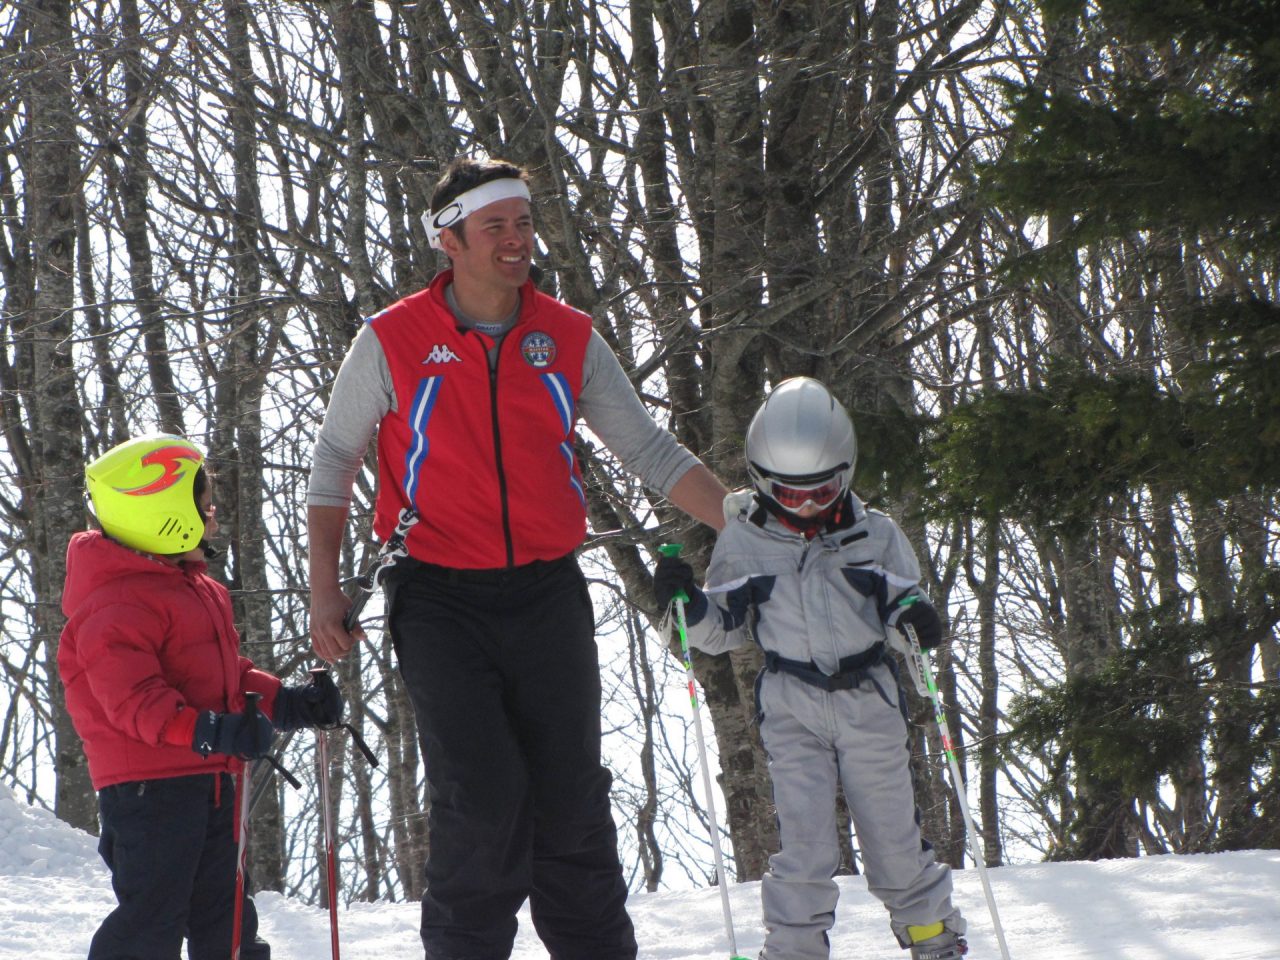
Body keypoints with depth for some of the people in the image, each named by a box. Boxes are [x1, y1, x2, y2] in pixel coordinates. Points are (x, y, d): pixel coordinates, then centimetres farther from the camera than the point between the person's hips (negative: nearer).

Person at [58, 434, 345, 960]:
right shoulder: (119, 603, -18)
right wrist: (206, 730, -37)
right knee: (152, 916, -11)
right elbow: (131, 696, -27)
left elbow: (224, 672, 25)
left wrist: (286, 702, 14)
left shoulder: (196, 589, 17)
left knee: (222, 909, 16)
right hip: (146, 783, -10)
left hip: (206, 777, 10)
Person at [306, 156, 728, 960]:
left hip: (547, 595, 3)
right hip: (443, 603, -2)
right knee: (478, 800, -10)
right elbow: (334, 461, 6)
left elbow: (649, 450, 8)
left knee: (572, 797, 5)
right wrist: (326, 590, -1)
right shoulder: (392, 341, -3)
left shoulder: (569, 339, 4)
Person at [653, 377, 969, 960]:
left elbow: (902, 604, 8)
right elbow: (721, 630, 7)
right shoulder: (743, 544, -1)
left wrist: (913, 617, -15)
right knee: (804, 836, -11)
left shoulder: (876, 537, 0)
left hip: (870, 700, 1)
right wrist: (688, 604, -13)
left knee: (892, 831, 9)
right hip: (791, 709, -1)